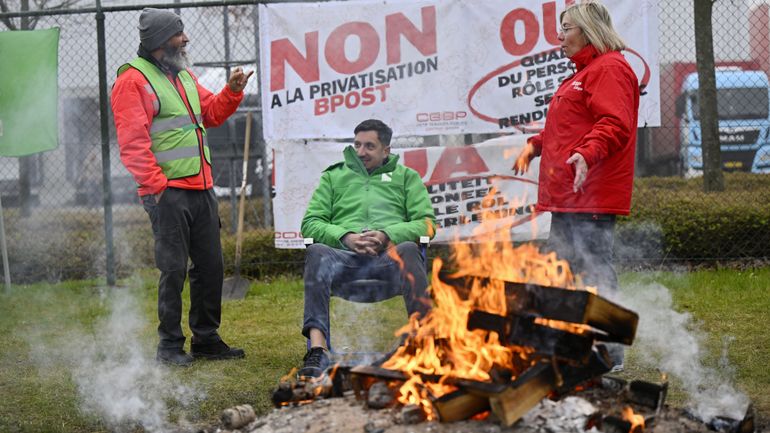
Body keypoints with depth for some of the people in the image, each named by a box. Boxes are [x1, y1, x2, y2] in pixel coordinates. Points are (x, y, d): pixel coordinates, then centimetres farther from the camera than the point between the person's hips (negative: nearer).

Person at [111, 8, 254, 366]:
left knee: (210, 266, 11)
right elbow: (132, 142, -14)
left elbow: (212, 113, 27)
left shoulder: (183, 75, 19)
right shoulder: (133, 80, -8)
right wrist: (156, 185, -19)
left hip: (201, 189, 8)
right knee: (173, 270, -5)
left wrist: (232, 91, 8)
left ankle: (206, 338, 21)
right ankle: (170, 346, 3)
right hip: (168, 194, -8)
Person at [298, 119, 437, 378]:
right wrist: (345, 237, -4)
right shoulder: (333, 176, 30)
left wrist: (388, 235, -7)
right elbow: (310, 223, 17)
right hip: (345, 257, 1)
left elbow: (427, 223, 13)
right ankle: (317, 351, -50)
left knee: (408, 250, -38)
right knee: (317, 253, -35)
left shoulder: (405, 176, 28)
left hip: (389, 256, -1)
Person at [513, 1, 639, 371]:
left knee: (595, 270, -9)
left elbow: (614, 126, -22)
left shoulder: (609, 69, -9)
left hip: (591, 198, -11)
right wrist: (536, 144, 24)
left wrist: (588, 154, -36)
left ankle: (609, 353, -5)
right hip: (566, 196, 11)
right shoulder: (583, 73, 26)